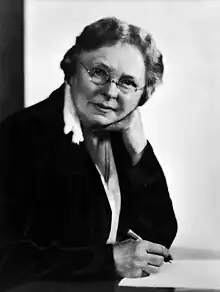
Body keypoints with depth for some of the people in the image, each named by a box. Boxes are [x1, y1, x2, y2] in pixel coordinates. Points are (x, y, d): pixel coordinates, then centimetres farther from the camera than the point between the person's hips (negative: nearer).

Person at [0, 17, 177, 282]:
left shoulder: (123, 137, 4)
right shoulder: (23, 134, -13)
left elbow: (162, 236, 2)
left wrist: (138, 148, -7)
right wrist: (109, 260, -18)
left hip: (115, 282, 5)